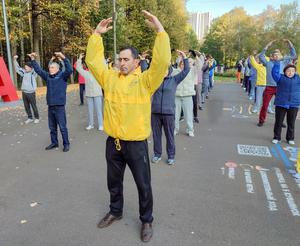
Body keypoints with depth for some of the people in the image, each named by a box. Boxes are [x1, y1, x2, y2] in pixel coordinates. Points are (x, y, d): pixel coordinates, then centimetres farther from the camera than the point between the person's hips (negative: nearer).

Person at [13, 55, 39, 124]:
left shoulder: (33, 73, -4)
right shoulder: (24, 72, 10)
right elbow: (17, 68, 17)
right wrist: (15, 60, 10)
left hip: (31, 93, -6)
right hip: (24, 92, 6)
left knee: (34, 106, 3)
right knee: (26, 106, 10)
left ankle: (37, 118, 17)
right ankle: (30, 118, 22)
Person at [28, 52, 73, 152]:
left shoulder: (62, 76, -5)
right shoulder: (47, 76, 11)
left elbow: (69, 70, -21)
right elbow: (38, 70, 19)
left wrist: (63, 58, -32)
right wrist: (33, 59, 10)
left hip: (60, 107, -6)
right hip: (50, 106, 6)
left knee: (62, 127, 0)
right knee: (52, 127, 15)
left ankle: (66, 144, 12)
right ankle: (54, 142, 28)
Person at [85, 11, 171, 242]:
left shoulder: (145, 80, -7)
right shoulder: (110, 77, 7)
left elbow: (163, 61, -19)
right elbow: (93, 61, 8)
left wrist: (160, 30, -21)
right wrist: (97, 34, 2)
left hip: (136, 143, -4)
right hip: (113, 142, 5)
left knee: (144, 185, 10)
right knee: (114, 182, 22)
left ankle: (147, 220, 32)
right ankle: (115, 211, 46)